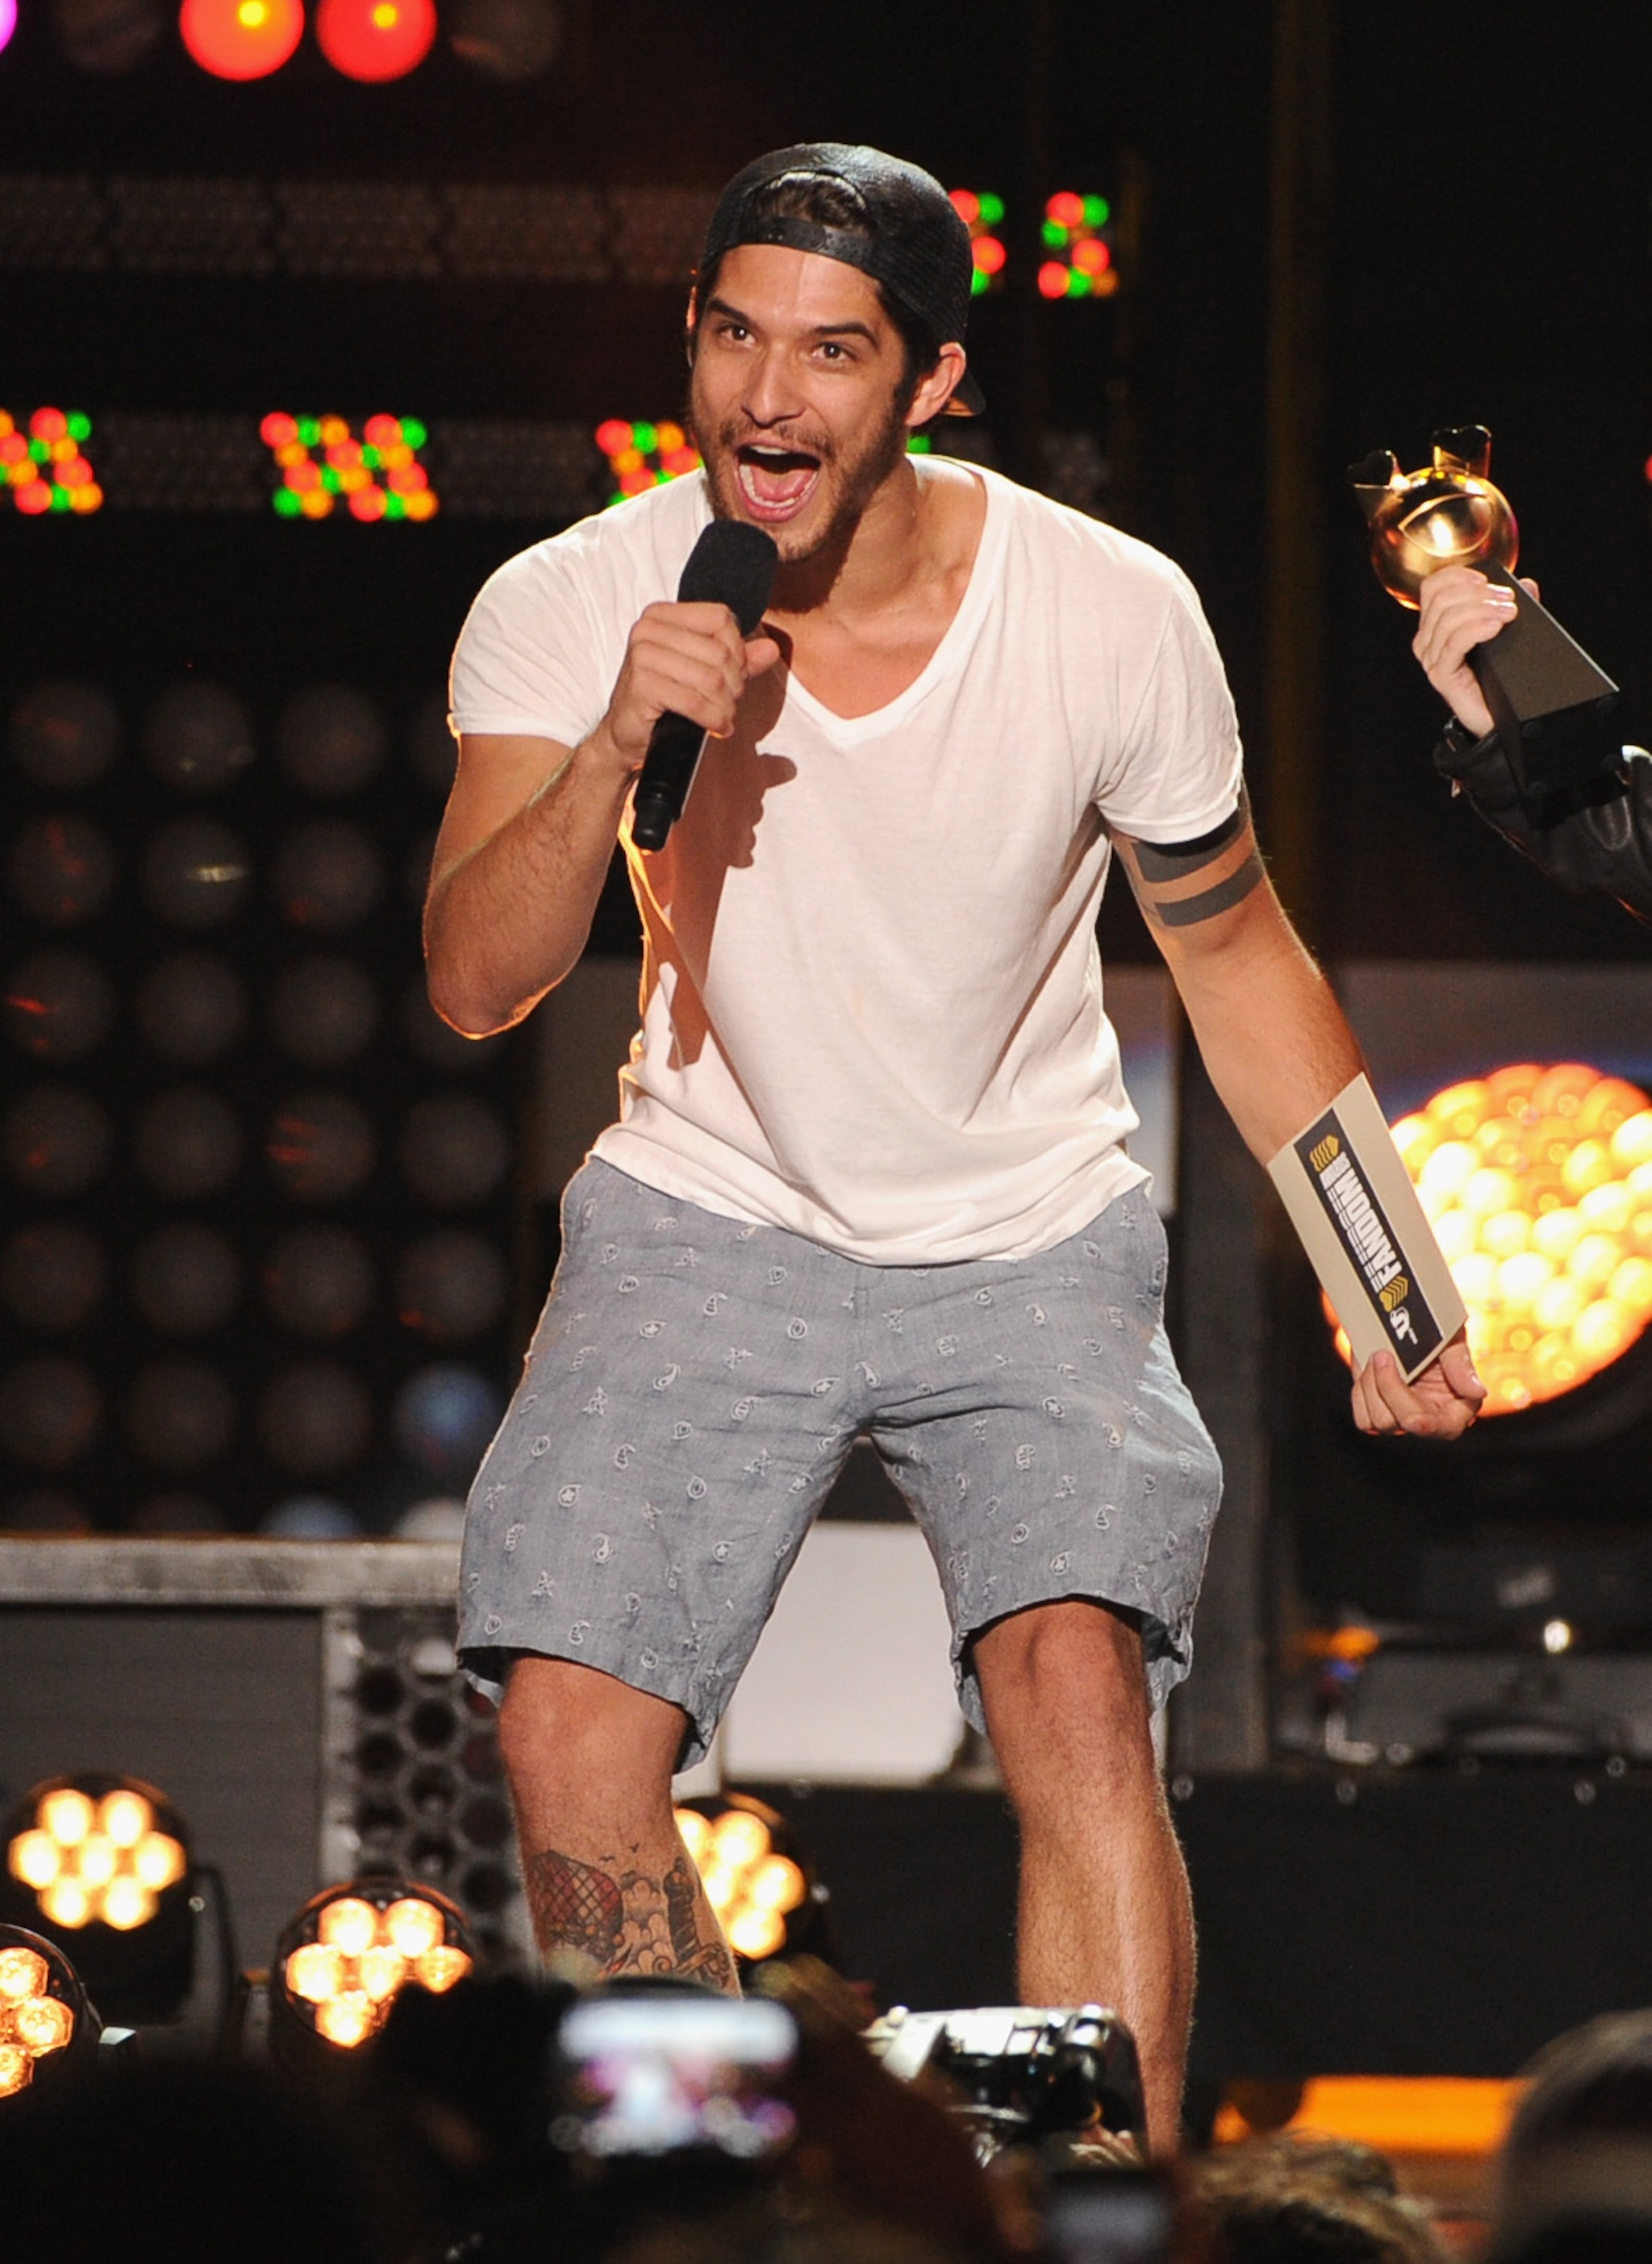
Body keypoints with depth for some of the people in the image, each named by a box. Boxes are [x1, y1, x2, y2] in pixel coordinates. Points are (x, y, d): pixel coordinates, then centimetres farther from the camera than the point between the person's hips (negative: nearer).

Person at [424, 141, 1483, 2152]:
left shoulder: (1114, 616, -14)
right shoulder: (570, 611, -14)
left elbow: (1233, 953, 1)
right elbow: (475, 987, -21)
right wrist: (612, 753, -37)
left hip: (1027, 1242, -1)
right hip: (707, 1224, 1)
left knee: (1078, 1684, -24)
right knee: (569, 1737, -13)